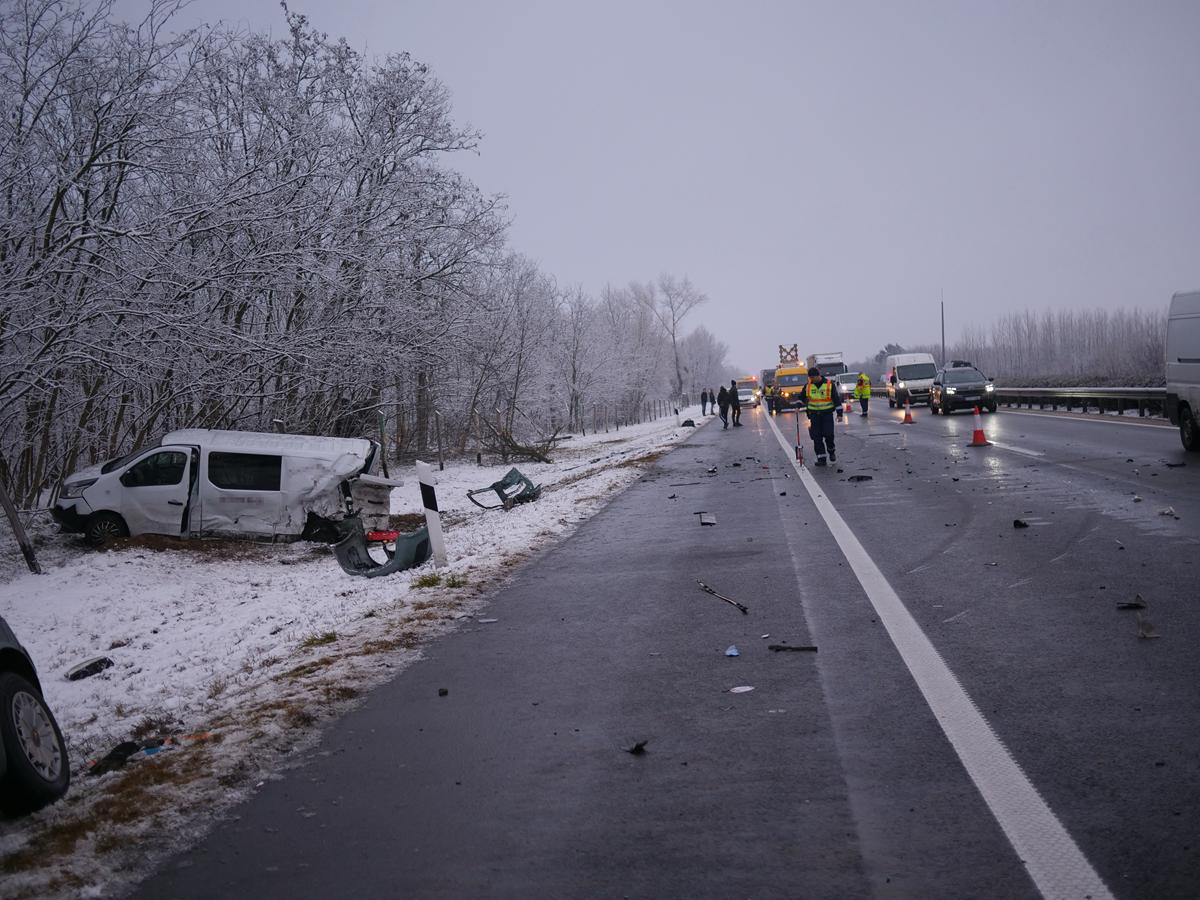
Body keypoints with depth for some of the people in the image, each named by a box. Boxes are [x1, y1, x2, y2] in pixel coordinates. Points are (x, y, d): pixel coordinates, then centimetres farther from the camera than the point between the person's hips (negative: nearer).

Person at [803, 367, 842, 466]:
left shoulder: (830, 385, -5)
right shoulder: (808, 386, 5)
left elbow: (837, 399, -1)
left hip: (827, 413, -3)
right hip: (814, 415, 3)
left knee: (828, 434, -9)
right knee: (817, 437, -2)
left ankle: (831, 451, 18)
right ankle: (821, 457, 2)